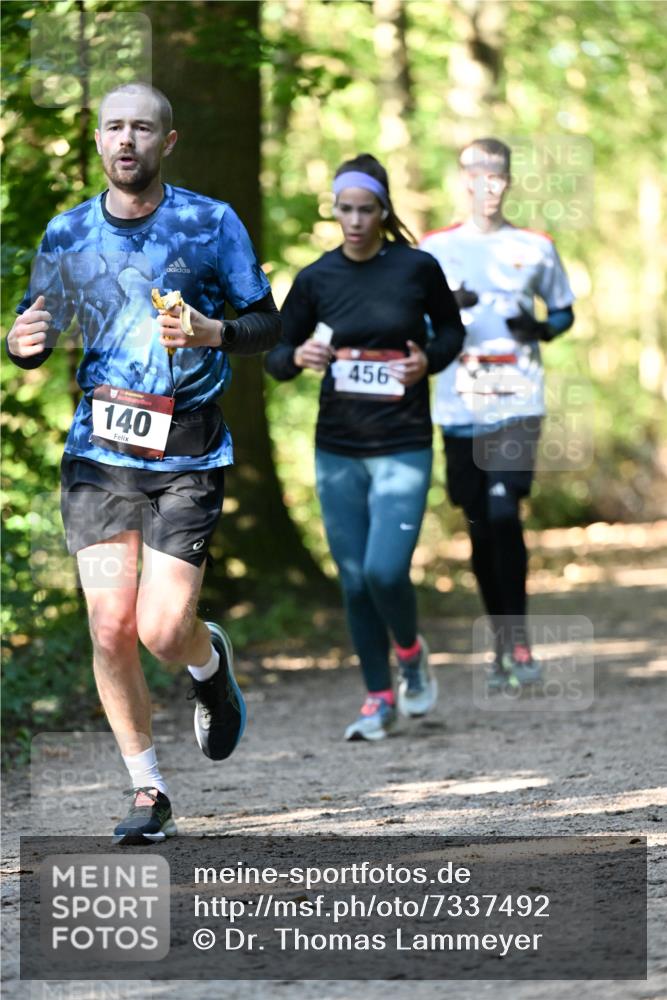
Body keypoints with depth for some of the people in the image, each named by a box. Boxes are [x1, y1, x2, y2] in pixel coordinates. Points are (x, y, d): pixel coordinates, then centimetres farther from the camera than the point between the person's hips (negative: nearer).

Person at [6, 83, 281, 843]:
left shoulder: (212, 224, -2)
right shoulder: (67, 234, 6)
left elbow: (267, 324, 3)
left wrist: (208, 332, -18)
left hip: (188, 457, -2)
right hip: (99, 451, 2)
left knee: (162, 630, -10)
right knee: (110, 624, -6)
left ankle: (210, 662, 29)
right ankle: (147, 792, 10)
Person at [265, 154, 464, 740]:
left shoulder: (417, 269, -4)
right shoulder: (316, 279, 1)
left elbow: (452, 331, 12)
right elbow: (276, 356, 8)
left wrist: (429, 360, -9)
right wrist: (297, 357, -14)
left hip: (403, 448, -3)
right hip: (337, 450, 3)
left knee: (386, 571, -15)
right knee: (355, 581, 5)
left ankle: (411, 652, 17)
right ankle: (379, 699, 20)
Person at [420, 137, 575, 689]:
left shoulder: (536, 247, 7)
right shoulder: (434, 249, 8)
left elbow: (564, 311, 17)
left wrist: (542, 329, -5)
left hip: (517, 403, -2)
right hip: (458, 409, 2)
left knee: (504, 513, -16)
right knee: (480, 528, 4)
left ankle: (520, 640, -9)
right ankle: (503, 644, 15)